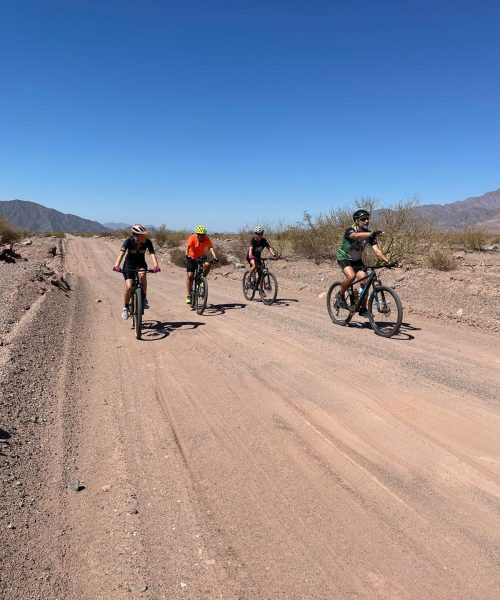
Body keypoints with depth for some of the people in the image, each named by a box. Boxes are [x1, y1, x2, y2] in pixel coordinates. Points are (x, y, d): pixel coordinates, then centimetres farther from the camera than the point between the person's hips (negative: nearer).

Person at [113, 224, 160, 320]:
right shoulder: (128, 241, -24)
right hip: (129, 265, -1)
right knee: (128, 287, -17)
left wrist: (156, 266, -48)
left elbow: (152, 254, -29)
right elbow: (121, 253, -34)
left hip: (141, 264, 1)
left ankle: (144, 298, -16)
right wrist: (117, 265, -51)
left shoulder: (148, 242, -19)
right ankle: (125, 307, 7)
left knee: (142, 275, -35)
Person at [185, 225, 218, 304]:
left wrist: (214, 257, -44)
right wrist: (187, 255, -54)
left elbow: (211, 248, -28)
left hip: (201, 257, 2)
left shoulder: (207, 239, -17)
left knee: (207, 265, -30)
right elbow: (187, 246, -35)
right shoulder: (192, 238, -22)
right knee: (190, 275, -8)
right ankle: (188, 295, 3)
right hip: (191, 257, -2)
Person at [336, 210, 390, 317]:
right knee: (351, 276, -33)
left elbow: (377, 250, -20)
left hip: (357, 260, 5)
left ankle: (363, 309, 6)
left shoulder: (369, 234, -12)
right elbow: (356, 235, -51)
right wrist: (371, 234, -68)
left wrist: (387, 261, -35)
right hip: (344, 258, -5)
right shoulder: (349, 231, -26)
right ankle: (340, 295, -6)